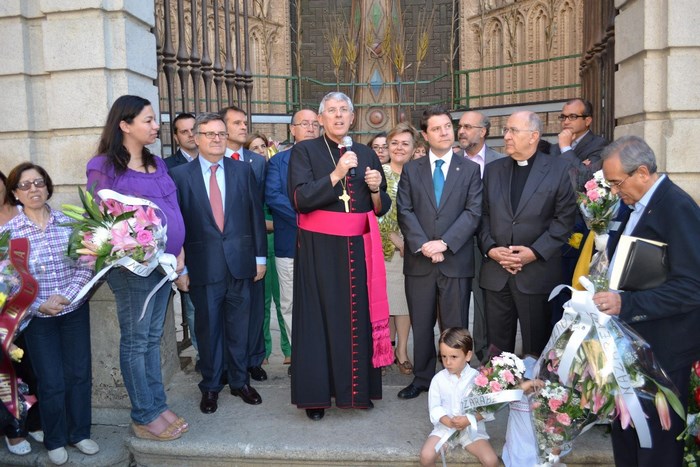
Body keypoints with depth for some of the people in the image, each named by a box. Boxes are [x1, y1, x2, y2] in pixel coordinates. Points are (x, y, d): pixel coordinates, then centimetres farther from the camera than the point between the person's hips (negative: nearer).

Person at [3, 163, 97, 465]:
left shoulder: (68, 223, -3)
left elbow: (85, 266, -3)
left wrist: (66, 296, -15)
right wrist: (40, 305, -17)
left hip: (75, 310, 2)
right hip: (37, 317, -2)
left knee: (80, 374, 10)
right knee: (51, 382, 5)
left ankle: (79, 433, 32)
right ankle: (55, 441, 29)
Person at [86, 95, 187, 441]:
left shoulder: (157, 163, 12)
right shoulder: (103, 167, -7)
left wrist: (180, 252, 5)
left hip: (165, 262, 7)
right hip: (131, 266, -6)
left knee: (153, 337, 15)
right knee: (135, 341, 5)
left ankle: (158, 405, 26)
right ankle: (144, 417, 17)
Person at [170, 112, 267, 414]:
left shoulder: (243, 170, 5)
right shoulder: (180, 175, 0)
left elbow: (256, 214, 5)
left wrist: (260, 256, 3)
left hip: (240, 262, 2)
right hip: (203, 266, -1)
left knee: (239, 326, 12)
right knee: (207, 328, 10)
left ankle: (240, 381, 29)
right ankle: (210, 386, 27)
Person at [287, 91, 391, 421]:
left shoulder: (366, 154, 12)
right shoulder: (304, 151, 0)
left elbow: (381, 209, 13)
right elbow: (301, 199, -13)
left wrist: (375, 188, -7)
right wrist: (337, 174, -20)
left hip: (358, 248, 4)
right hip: (319, 248, -3)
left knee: (359, 317, 6)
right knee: (319, 317, 1)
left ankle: (357, 388, 21)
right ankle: (316, 394, 13)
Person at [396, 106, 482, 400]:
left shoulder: (469, 169, 6)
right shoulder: (411, 170, 9)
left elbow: (473, 212, -3)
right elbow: (404, 212, 0)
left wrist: (444, 243, -15)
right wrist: (422, 245, -13)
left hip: (456, 261, -1)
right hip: (419, 261, 1)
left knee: (455, 327, 6)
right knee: (421, 325, 10)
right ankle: (422, 378, 24)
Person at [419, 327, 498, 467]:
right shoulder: (438, 379, -5)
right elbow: (434, 408, -5)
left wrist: (468, 420, -24)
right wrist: (449, 422, -21)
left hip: (472, 428, -1)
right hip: (445, 427, 1)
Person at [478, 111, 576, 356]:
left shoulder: (558, 169, 0)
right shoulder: (492, 169, 11)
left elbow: (565, 218, -4)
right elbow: (484, 215, 8)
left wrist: (535, 252, -12)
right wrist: (490, 248, -6)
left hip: (537, 273, -3)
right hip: (495, 273, 3)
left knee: (536, 348, 7)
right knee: (497, 345, 10)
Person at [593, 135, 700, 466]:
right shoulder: (633, 204, 9)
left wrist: (626, 303, -28)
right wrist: (608, 295, 4)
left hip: (661, 348, -8)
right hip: (629, 337, 8)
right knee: (624, 424, 20)